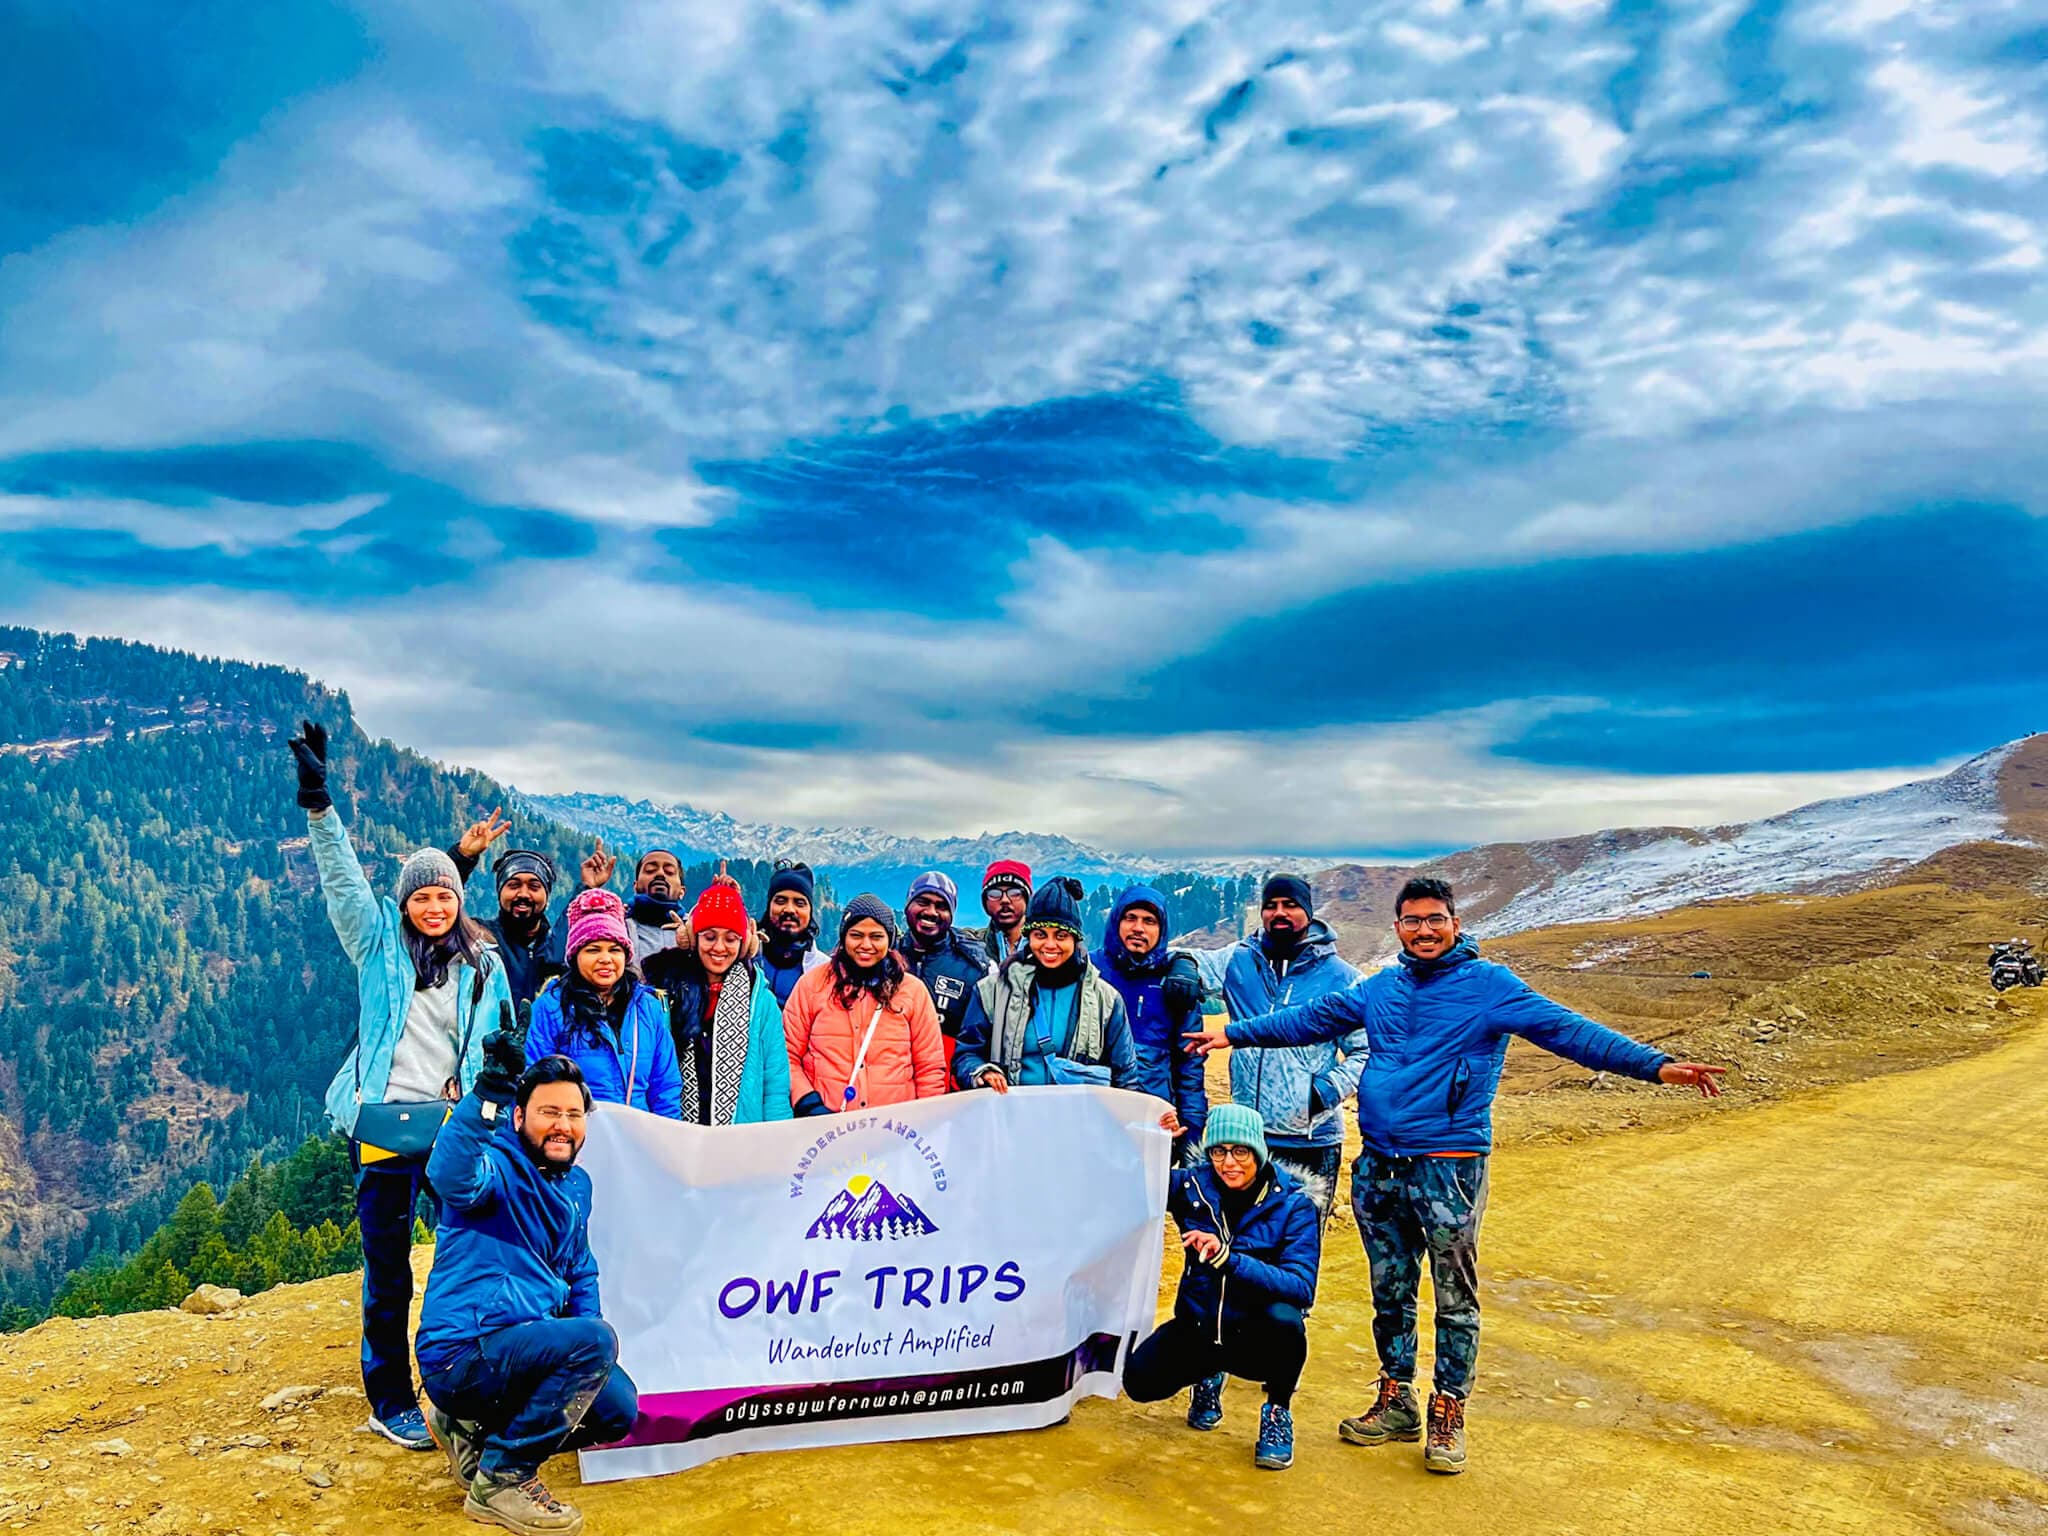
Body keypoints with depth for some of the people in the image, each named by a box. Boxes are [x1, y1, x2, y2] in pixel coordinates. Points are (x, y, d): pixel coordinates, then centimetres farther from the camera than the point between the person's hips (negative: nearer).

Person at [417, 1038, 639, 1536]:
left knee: (618, 1408, 8)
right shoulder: (498, 1167, -14)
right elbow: (451, 1176, -40)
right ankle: (502, 1480, -11)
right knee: (594, 1341, -27)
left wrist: (589, 1347, 4)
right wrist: (487, 1094, -56)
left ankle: (470, 1430, 18)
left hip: (522, 1345, 9)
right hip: (460, 1355, -9)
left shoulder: (576, 1185, 12)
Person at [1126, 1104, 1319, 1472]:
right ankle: (1207, 1376, 15)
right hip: (1198, 1327, 3)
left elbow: (1301, 1287, -25)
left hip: (1258, 1339, -3)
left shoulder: (1294, 1206, -13)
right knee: (1140, 1379, -22)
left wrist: (1227, 1258, -36)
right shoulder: (1192, 1187, -6)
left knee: (1284, 1319, -36)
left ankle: (1277, 1413, -2)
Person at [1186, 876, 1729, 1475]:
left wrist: (1655, 1065, -23)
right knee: (1389, 1293, 14)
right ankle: (1396, 1402, 28)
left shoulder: (1489, 985, -5)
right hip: (1378, 1166, 5)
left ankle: (1448, 1414, 19)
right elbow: (1314, 1018, 20)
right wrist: (1233, 1033, 21)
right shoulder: (1380, 988, 11)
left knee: (1455, 1298, 4)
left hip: (1448, 1166, -5)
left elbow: (1565, 1028, -12)